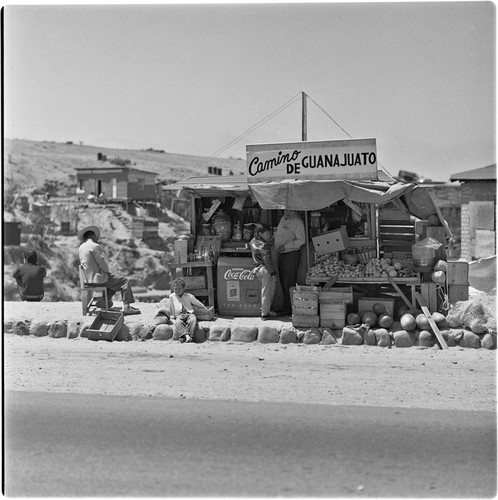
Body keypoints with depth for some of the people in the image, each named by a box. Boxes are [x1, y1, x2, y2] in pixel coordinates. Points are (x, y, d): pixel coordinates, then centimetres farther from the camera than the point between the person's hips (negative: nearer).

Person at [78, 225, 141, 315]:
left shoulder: (81, 247, 11)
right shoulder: (95, 246, -17)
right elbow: (102, 263, -19)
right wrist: (107, 272, 2)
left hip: (90, 278, 10)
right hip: (99, 278, -10)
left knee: (116, 281, 27)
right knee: (125, 281, -3)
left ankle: (104, 300, 19)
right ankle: (126, 307, -5)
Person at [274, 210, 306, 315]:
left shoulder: (297, 221, -10)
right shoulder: (283, 219, 14)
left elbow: (301, 240, -16)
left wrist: (285, 246, -19)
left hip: (292, 254, -8)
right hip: (281, 254, 8)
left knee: (289, 283, -7)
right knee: (283, 282, 9)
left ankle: (289, 308, -2)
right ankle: (286, 307, 15)